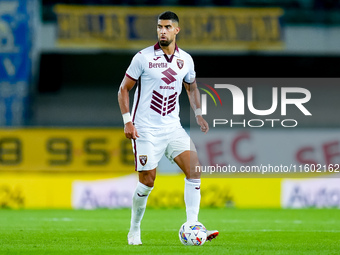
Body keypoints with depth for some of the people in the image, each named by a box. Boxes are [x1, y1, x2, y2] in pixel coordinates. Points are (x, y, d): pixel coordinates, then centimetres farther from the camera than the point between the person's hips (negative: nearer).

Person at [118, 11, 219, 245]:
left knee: (194, 168, -13)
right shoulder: (143, 57, -7)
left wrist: (198, 114, 9)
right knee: (147, 181, -4)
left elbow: (192, 87, 23)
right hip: (145, 129, -4)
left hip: (172, 127, 4)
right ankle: (135, 230, 18)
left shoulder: (185, 60, 5)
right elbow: (124, 89, -2)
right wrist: (127, 121, -11)